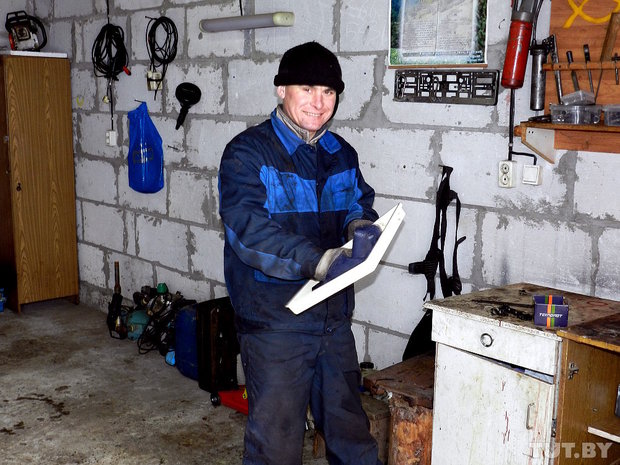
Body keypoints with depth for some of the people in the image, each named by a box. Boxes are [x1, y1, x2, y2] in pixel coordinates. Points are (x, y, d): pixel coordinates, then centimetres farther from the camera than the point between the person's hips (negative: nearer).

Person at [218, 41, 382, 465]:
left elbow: (360, 203, 18)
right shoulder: (248, 153, -11)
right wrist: (318, 261, -33)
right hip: (274, 321, -6)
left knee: (350, 430, 20)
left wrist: (359, 224, -8)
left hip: (335, 319, 6)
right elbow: (248, 230, -23)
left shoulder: (342, 154, 10)